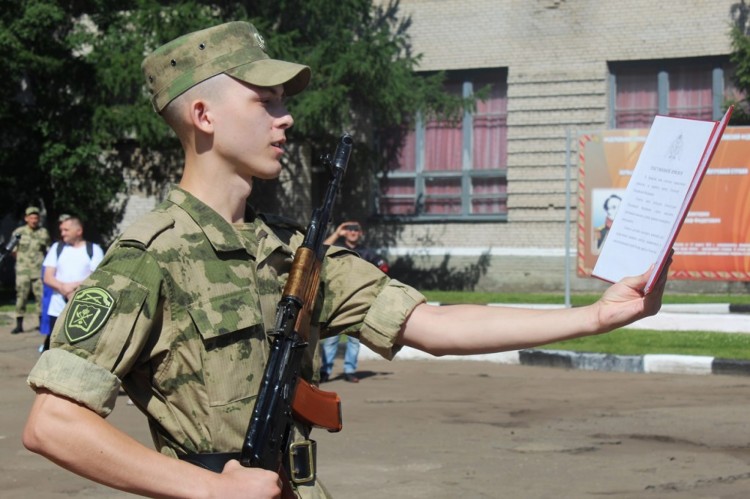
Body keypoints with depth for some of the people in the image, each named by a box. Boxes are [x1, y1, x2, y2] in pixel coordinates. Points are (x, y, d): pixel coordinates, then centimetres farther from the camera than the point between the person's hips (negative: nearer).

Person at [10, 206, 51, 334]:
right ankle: (19, 325, 1)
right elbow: (14, 250, 12)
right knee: (21, 296, -3)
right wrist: (22, 260, 9)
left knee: (41, 296, 1)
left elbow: (49, 251, 13)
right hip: (23, 271, -1)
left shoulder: (44, 233, 5)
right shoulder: (18, 232, 2)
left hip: (39, 271, 1)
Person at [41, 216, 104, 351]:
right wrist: (63, 287, -15)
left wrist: (75, 286, -16)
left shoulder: (94, 249, 3)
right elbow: (48, 278, 4)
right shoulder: (57, 248, 11)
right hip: (58, 310, 3)